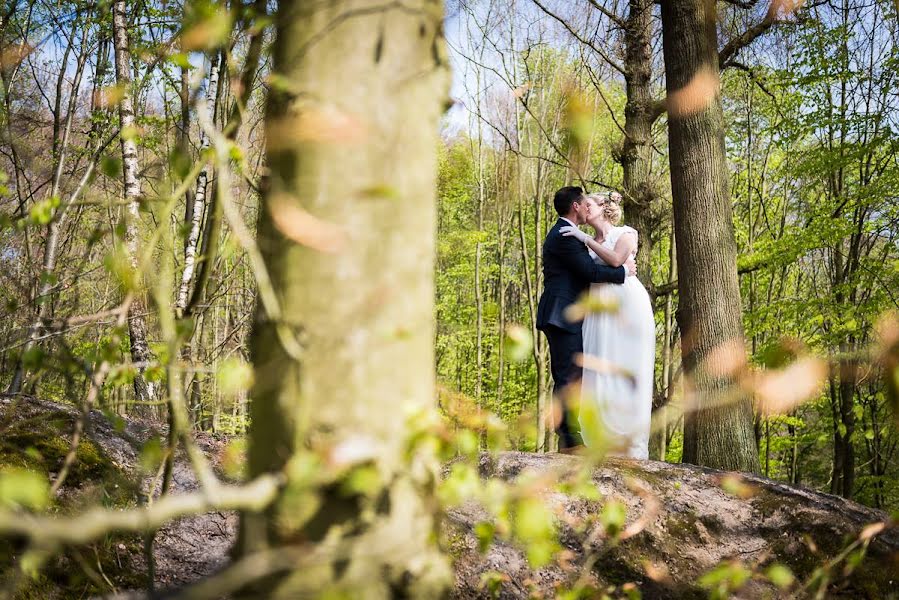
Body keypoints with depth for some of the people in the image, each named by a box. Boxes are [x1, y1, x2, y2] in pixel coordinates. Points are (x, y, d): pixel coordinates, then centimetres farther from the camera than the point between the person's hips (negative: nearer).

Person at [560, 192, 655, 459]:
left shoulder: (626, 233, 9)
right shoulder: (588, 245, 21)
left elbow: (616, 260, -11)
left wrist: (586, 239, -7)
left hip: (626, 306, -5)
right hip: (599, 312, 5)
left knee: (627, 371, -8)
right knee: (600, 373, -3)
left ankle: (634, 445, -6)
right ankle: (608, 442, -1)